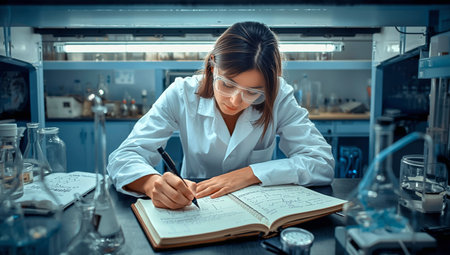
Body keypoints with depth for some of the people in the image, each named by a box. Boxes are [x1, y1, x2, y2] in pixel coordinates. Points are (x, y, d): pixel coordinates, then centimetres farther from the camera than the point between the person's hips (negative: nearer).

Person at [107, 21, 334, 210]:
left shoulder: (279, 97, -12)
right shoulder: (183, 95, -13)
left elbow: (322, 162, -13)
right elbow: (124, 157, -14)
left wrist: (248, 174, -22)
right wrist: (153, 183, -36)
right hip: (193, 213, 0)